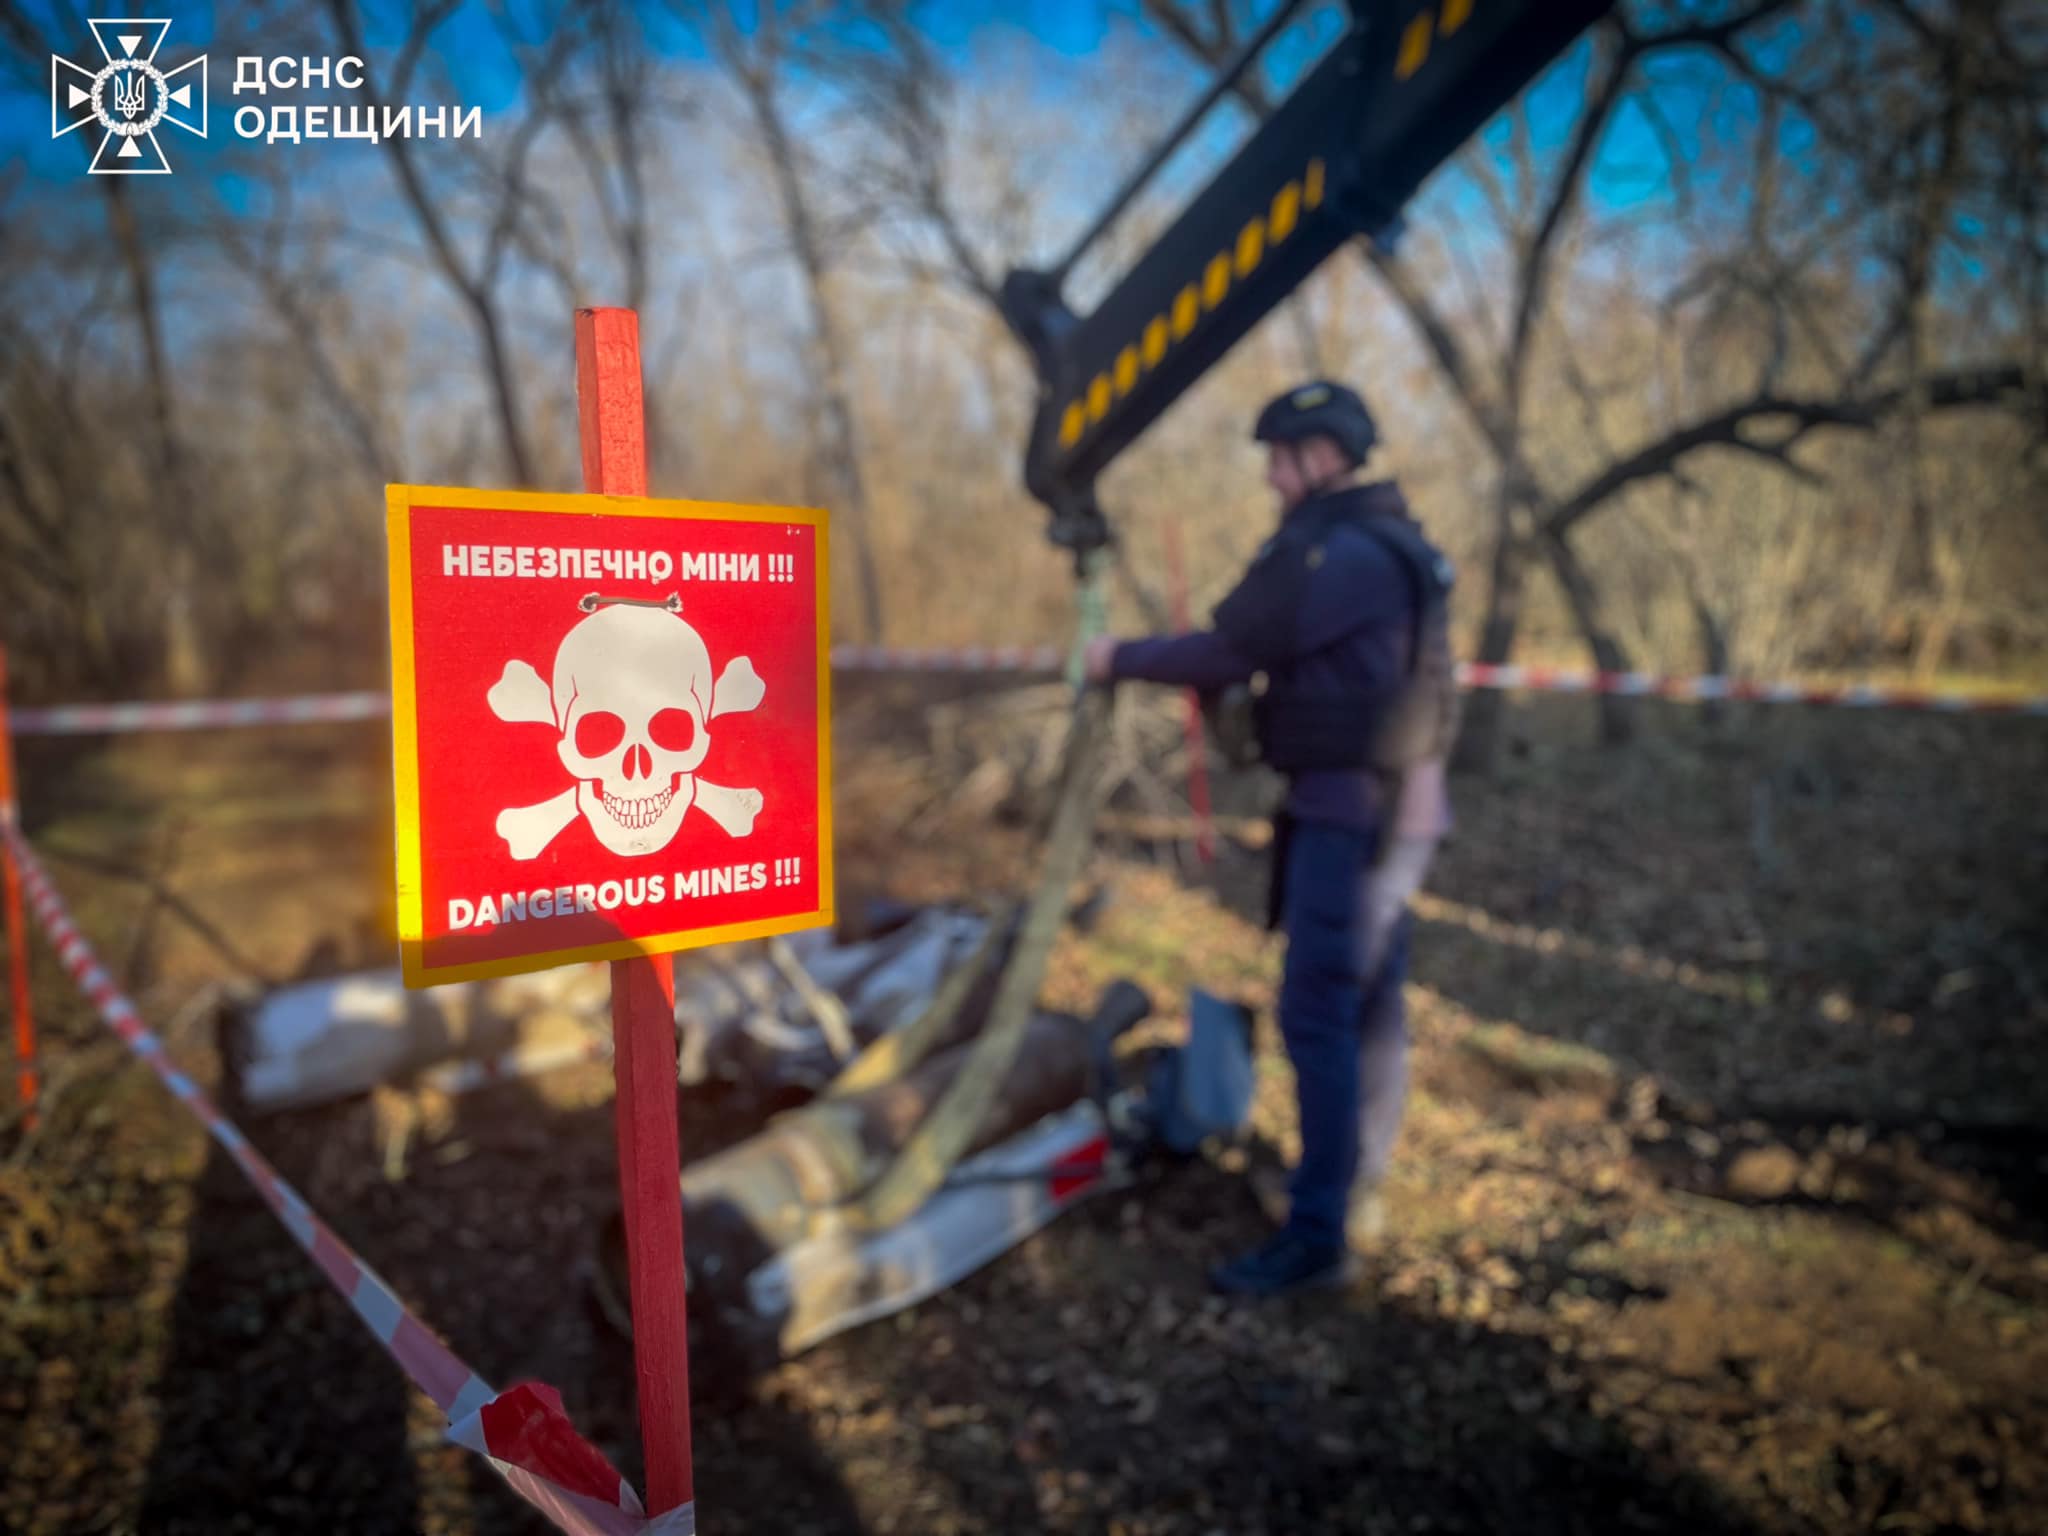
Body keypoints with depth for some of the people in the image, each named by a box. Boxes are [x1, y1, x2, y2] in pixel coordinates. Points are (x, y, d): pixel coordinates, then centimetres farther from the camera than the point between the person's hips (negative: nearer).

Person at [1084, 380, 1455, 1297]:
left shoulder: (1348, 554, -17)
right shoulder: (1379, 546, 16)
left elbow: (1234, 649, -14)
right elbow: (1267, 650, 18)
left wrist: (1121, 660, -1)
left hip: (1354, 810, -10)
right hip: (1390, 806, 10)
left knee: (1317, 1016, -7)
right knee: (1370, 1009, 16)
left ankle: (1316, 1237, -1)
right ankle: (1356, 1196, 29)